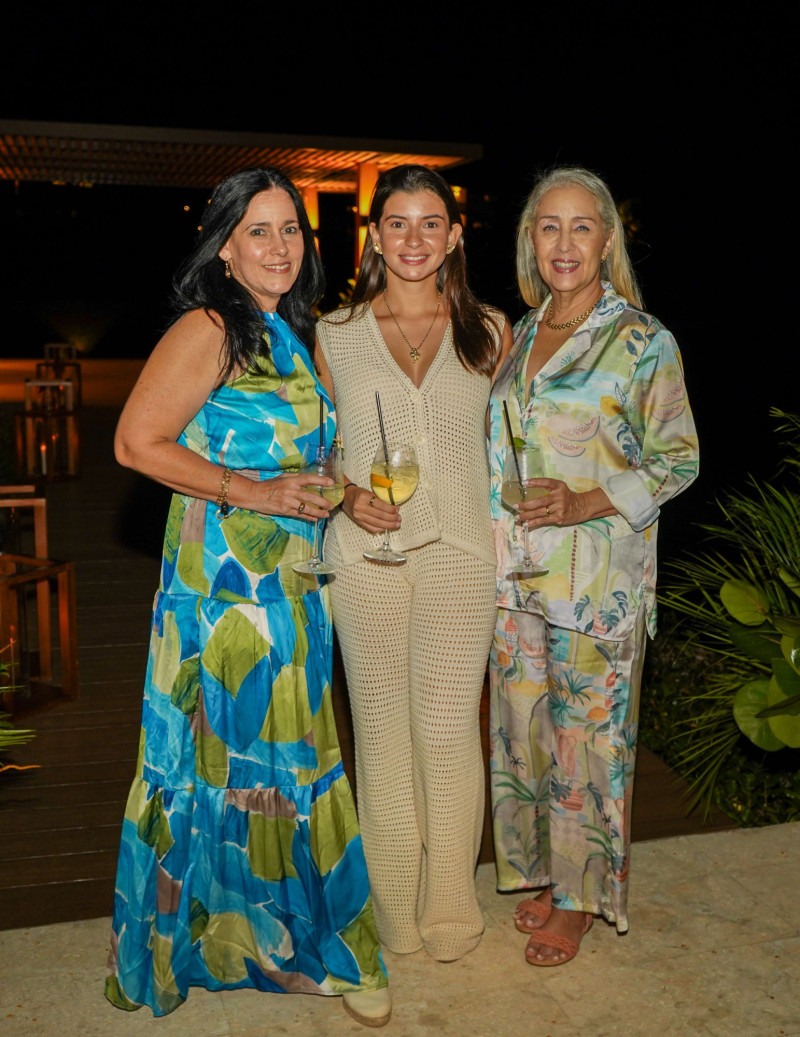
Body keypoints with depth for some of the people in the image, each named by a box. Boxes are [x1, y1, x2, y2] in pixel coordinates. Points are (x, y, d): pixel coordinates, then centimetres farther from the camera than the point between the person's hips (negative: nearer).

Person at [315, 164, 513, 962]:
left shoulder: (488, 332, 6)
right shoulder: (335, 334, 5)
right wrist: (346, 494, -8)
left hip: (458, 552, 0)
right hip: (366, 552, 0)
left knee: (450, 726, 3)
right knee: (379, 723, 8)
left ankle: (450, 905, 24)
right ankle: (393, 904, 26)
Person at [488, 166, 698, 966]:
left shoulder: (643, 342, -7)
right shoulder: (519, 335, 10)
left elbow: (679, 459, -6)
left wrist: (588, 503, -20)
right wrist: (496, 530, 6)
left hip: (597, 578, -5)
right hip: (516, 571, 5)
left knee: (586, 731, 4)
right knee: (523, 723, 13)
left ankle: (581, 898, 24)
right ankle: (544, 871, 33)